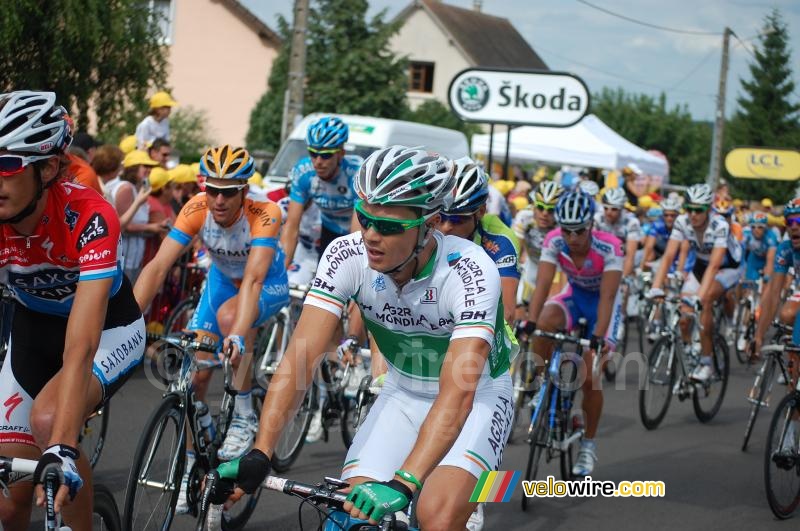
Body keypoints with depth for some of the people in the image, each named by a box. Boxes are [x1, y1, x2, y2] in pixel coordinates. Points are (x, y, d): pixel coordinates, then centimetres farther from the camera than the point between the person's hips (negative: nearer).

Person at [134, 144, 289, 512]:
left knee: (228, 315, -35)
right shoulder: (196, 210, -26)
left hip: (268, 285, -4)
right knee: (197, 372, -6)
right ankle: (189, 468, 10)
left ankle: (244, 417, -20)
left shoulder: (264, 215, -34)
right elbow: (158, 267, -32)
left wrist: (238, 336, -60)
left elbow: (253, 279, -45)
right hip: (222, 279, 4)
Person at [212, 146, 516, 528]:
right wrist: (258, 454, -38)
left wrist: (401, 484, -50)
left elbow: (458, 393, -39)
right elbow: (301, 357, -26)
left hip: (477, 397, -4)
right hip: (404, 393, 4)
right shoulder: (346, 256, -21)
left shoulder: (470, 271, -31)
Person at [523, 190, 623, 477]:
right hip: (574, 296, 3)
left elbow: (607, 296, -36)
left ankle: (589, 445, 8)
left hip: (601, 301, -3)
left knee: (590, 377, -11)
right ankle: (543, 382, -11)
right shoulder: (554, 242, -23)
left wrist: (599, 337, -46)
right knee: (545, 322, -33)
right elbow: (543, 285, -30)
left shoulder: (608, 247, -31)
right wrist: (530, 322, -44)